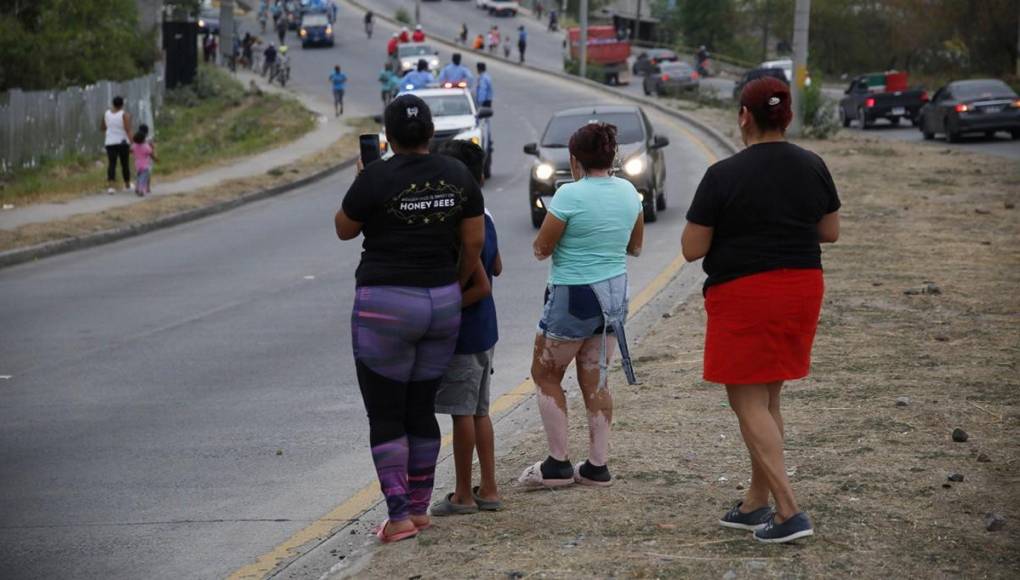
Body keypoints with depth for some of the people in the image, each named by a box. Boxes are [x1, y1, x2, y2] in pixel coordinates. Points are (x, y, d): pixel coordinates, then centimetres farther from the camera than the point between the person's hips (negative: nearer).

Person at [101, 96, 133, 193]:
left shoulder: (106, 114, 3)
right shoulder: (125, 114, -9)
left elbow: (102, 127, 14)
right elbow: (128, 130, -17)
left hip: (110, 143, 2)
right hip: (122, 143, -2)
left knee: (111, 164, -1)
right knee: (125, 164, 12)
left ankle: (110, 186, -17)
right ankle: (127, 185, 26)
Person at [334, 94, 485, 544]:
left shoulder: (376, 177, -12)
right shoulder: (457, 174, 2)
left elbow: (344, 230, 2)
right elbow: (474, 241, 5)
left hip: (386, 305, -5)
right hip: (441, 304, 5)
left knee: (385, 416, 2)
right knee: (421, 410, 15)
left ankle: (399, 515, -4)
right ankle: (420, 508, 19)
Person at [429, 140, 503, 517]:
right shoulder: (484, 220, 5)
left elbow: (482, 286, -23)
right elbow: (496, 268, 21)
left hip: (462, 333, -9)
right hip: (484, 330, 9)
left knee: (462, 413, 0)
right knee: (479, 412, 15)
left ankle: (464, 495, 6)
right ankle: (488, 490, 19)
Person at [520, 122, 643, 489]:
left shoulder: (570, 195, -18)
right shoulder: (628, 192, 2)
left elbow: (542, 249, -11)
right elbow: (635, 247, 14)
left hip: (574, 296, -6)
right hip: (615, 293, 6)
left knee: (545, 375, 9)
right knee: (595, 379, 12)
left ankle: (558, 464, 7)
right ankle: (597, 466, 11)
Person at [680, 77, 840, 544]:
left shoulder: (724, 176, -14)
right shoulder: (813, 168, 1)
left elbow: (692, 249, -11)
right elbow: (830, 232, 12)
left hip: (743, 295, -6)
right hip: (802, 288, 6)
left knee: (748, 401, 0)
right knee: (767, 399, 17)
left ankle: (789, 512, -10)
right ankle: (756, 504, 23)